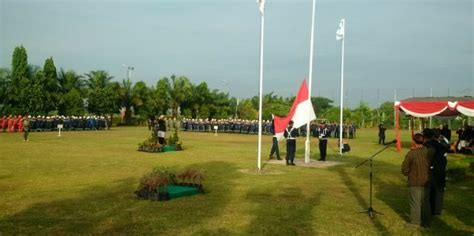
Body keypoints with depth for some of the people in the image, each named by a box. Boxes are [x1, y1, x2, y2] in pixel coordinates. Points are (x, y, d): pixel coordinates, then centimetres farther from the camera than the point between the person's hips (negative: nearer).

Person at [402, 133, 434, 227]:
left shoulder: (411, 153, -19)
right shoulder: (430, 152, -10)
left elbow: (404, 168, -13)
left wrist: (408, 174, 5)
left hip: (414, 182, -4)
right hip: (426, 181, 4)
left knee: (415, 202, 8)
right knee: (426, 201, 16)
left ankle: (415, 222, 15)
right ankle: (426, 222, 24)